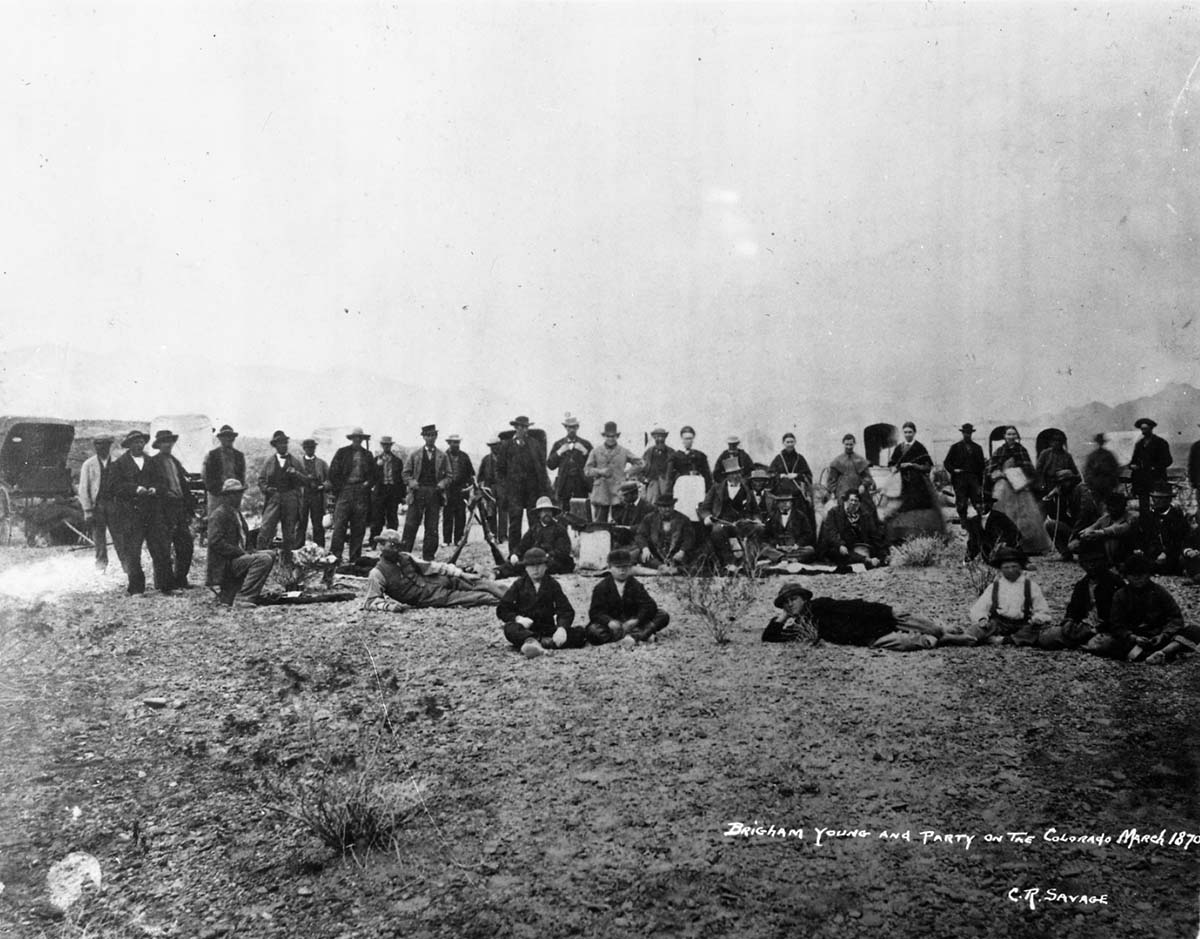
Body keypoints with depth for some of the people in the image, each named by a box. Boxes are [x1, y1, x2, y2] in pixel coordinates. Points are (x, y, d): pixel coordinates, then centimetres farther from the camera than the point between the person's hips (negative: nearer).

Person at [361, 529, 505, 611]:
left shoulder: (405, 557, 6)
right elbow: (370, 602, -12)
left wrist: (460, 573, 0)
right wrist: (390, 605, -32)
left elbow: (430, 566, 8)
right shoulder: (377, 573, -11)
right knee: (475, 597, -18)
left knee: (473, 582, -6)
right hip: (427, 598, -6)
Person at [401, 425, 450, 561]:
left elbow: (448, 476, 10)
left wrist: (442, 484, -9)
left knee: (432, 528, 2)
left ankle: (428, 557, 9)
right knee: (410, 525, -4)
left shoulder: (442, 456, 10)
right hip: (417, 493, -1)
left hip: (434, 494, 1)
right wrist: (411, 482, -8)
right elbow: (406, 473, 10)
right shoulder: (414, 455, 9)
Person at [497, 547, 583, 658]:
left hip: (548, 630, 1)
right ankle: (531, 642, -65)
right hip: (526, 630, -1)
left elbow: (566, 610, -1)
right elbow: (502, 609, 5)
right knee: (509, 628, -35)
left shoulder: (552, 584, 9)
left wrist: (562, 628, -23)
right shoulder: (519, 584, 10)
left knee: (580, 633, -23)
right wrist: (517, 618, -16)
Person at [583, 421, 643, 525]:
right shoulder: (596, 452, 12)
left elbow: (638, 464, 17)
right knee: (600, 523, -1)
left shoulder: (624, 452, 11)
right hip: (600, 493, 1)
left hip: (618, 493, -1)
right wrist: (599, 471, -8)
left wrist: (627, 472, 5)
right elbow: (587, 470, 9)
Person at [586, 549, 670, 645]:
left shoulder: (636, 585, 6)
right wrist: (610, 622, -30)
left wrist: (636, 620, -25)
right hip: (613, 625, -2)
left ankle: (634, 636, -32)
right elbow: (595, 612, -9)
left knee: (663, 616, -13)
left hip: (632, 623, 2)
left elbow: (650, 606, -7)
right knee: (593, 631, -36)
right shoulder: (601, 588, 1)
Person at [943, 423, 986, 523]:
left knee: (978, 505, -6)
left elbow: (981, 466, 13)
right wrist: (953, 470, -11)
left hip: (974, 478, 2)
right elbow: (946, 462, 8)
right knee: (961, 505, -3)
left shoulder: (977, 448, 14)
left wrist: (980, 483, 6)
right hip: (960, 478, -1)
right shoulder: (955, 447, 9)